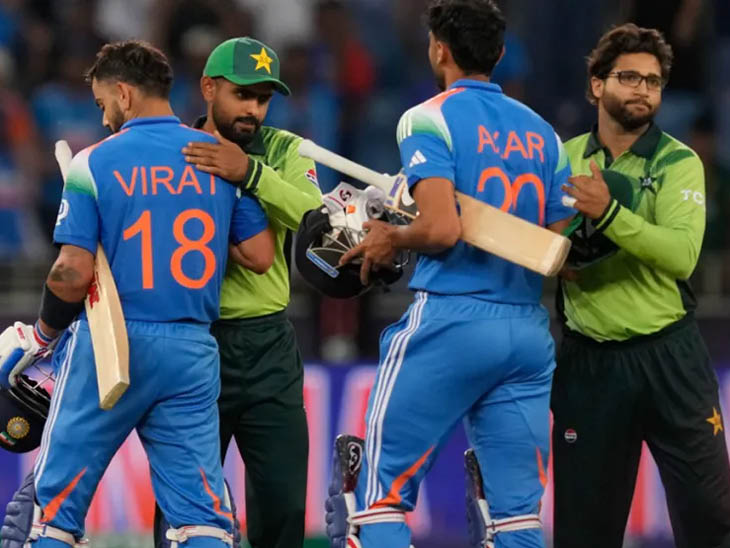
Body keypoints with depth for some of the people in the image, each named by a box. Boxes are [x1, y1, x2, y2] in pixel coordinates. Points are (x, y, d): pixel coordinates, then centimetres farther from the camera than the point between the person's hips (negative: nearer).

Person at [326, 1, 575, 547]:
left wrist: (390, 238, 2)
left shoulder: (429, 120, -4)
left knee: (382, 494, 1)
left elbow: (442, 229, -17)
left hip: (451, 321, -5)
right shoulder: (541, 132, 14)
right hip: (529, 331, 6)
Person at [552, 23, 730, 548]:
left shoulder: (678, 163, -4)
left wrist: (608, 213, -31)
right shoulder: (562, 160, 5)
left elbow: (682, 255, -20)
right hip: (588, 361, 2)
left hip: (669, 357, -2)